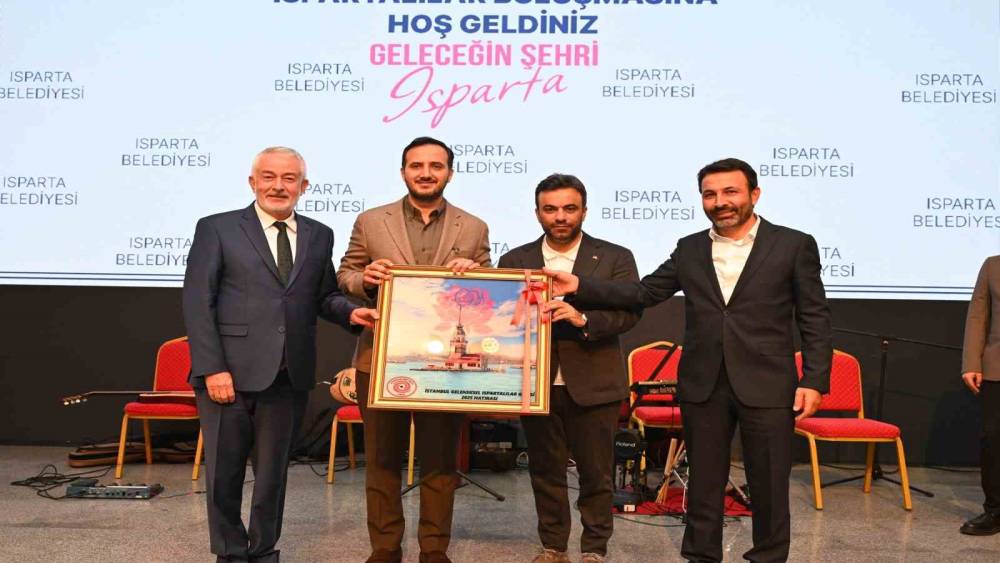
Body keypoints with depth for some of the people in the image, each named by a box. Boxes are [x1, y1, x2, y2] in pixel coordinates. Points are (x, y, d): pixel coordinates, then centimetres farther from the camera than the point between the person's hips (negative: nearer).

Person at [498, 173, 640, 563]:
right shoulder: (514, 261, 8)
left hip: (593, 385, -2)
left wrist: (583, 318, -24)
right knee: (545, 471, 12)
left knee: (596, 473, 8)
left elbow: (629, 312, -9)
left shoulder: (615, 258, 2)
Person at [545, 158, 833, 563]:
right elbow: (644, 292, 5)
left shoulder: (794, 245, 0)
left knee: (770, 486, 8)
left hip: (766, 386, -2)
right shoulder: (689, 249, 9)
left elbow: (816, 320, -1)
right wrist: (579, 287, -4)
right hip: (702, 386, 3)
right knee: (703, 483, 13)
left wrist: (813, 381, -9)